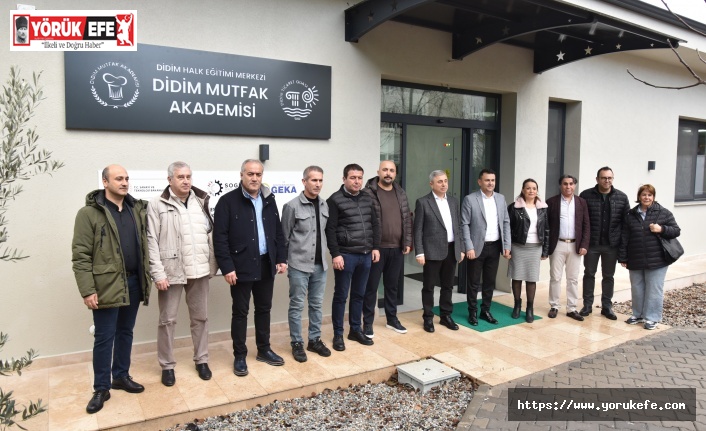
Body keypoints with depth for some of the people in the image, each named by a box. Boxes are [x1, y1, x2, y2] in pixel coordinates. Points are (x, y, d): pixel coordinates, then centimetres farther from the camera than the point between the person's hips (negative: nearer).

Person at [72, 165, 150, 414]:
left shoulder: (137, 209, 7)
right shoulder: (89, 213, -8)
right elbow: (80, 255, -11)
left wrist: (146, 277, 6)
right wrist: (87, 290, -14)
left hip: (133, 282, 5)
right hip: (106, 285, -5)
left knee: (125, 333, 16)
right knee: (104, 337, 4)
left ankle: (121, 376, 32)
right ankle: (101, 388, 18)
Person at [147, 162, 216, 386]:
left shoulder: (201, 202, 9)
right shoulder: (157, 205, -4)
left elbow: (210, 235, 10)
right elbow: (151, 242, -8)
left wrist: (212, 265, 6)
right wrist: (158, 273, -13)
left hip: (199, 270, 4)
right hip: (171, 271, -4)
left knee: (200, 317, 13)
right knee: (168, 320, 7)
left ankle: (201, 360, 28)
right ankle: (167, 365, 23)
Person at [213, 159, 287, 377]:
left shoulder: (269, 200, 9)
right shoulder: (228, 201, -9)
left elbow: (278, 232, 13)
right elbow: (220, 238, -12)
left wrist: (281, 258, 7)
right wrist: (227, 267, -16)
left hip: (266, 265, 5)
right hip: (241, 267, -5)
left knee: (264, 309, 16)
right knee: (240, 312, 6)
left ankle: (264, 350, 31)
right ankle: (239, 356, 19)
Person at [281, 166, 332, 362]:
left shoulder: (324, 205, 6)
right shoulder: (292, 206, -10)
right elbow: (284, 237, -5)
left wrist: (323, 256, 10)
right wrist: (284, 260, -3)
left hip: (320, 264, 5)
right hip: (299, 264, -5)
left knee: (316, 304, 14)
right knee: (297, 305, 6)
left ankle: (314, 340, 27)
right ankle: (297, 343, 18)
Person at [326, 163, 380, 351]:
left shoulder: (367, 199, 10)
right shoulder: (335, 200, -7)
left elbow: (375, 224, 15)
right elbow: (330, 230, -11)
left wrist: (376, 247, 8)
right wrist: (335, 254, -15)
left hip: (366, 255, 6)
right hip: (346, 255, -5)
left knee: (359, 294, 14)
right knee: (341, 295, 5)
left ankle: (356, 330, 27)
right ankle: (338, 334, 16)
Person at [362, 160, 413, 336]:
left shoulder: (401, 193, 10)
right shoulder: (368, 193, -8)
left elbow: (407, 219, 13)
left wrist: (408, 242, 6)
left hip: (397, 249, 5)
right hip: (375, 248, -5)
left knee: (392, 285, 17)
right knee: (371, 286, 4)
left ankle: (392, 319, 30)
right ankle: (367, 323, 16)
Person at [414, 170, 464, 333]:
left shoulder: (453, 201, 11)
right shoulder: (423, 202, -5)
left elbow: (457, 226, 14)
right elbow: (418, 229, -7)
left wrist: (461, 248, 10)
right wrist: (419, 252, -12)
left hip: (451, 250, 5)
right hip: (433, 250, -5)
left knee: (448, 286, 13)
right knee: (428, 286, 5)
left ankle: (446, 315, 26)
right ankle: (428, 318, 18)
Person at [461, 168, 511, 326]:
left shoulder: (501, 198, 7)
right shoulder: (470, 199, -8)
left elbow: (506, 223, 9)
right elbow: (464, 225, -9)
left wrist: (507, 245, 3)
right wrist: (469, 247, -15)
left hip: (495, 247, 4)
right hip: (477, 247, -4)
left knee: (490, 281, 12)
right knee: (473, 282, 5)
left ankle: (486, 311, 25)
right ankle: (473, 312, 18)